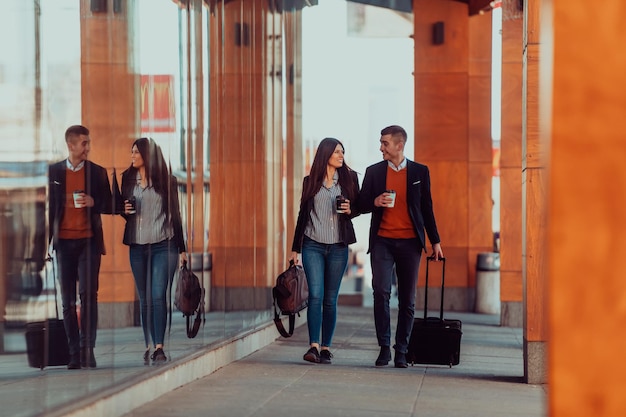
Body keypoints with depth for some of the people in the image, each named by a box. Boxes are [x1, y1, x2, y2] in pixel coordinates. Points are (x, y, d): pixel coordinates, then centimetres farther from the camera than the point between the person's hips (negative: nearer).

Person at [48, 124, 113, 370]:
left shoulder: (97, 172, 6)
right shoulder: (54, 172, 7)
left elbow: (109, 207, 9)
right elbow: (49, 205, 11)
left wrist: (93, 202, -11)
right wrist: (48, 238, 4)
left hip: (89, 241, -1)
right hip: (64, 241, 1)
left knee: (88, 295, -10)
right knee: (68, 300, 2)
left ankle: (87, 349, -8)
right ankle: (74, 352, 7)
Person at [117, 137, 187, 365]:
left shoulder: (166, 180, 2)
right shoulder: (128, 179, 11)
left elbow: (174, 214, 5)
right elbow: (121, 208, 21)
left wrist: (182, 248, 5)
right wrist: (124, 210, -4)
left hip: (163, 245, -3)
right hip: (137, 246, 3)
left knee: (158, 295, -11)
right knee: (144, 298, 4)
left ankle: (159, 347, -13)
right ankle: (149, 346, 9)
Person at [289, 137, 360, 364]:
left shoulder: (349, 178, 7)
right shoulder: (311, 181, 7)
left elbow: (359, 208, 14)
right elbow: (303, 214, 11)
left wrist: (350, 210, -10)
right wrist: (295, 248, 11)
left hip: (338, 247, 1)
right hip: (313, 245, -1)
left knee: (330, 299, 3)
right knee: (315, 295, -12)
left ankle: (326, 347, 8)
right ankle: (314, 346, -15)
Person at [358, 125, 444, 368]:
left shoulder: (419, 172, 7)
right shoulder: (374, 171, 8)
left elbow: (427, 208, 12)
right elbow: (361, 205, 11)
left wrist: (435, 241, 9)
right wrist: (375, 202, -11)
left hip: (409, 242, 0)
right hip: (382, 241, 0)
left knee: (407, 299, 2)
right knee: (381, 291, -14)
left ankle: (401, 351, 9)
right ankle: (384, 347, -7)